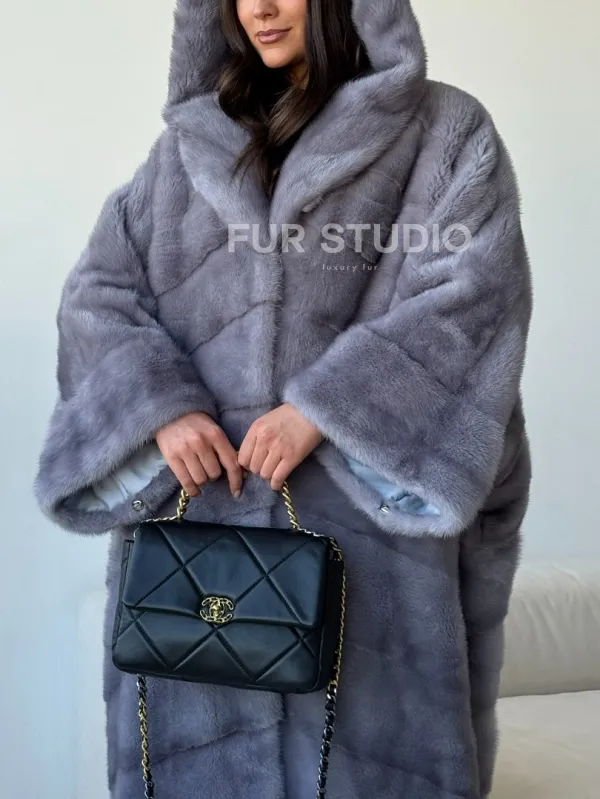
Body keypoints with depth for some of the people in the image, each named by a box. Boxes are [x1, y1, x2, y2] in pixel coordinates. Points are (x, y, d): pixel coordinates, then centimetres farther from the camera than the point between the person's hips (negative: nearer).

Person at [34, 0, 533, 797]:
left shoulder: (448, 133, 5)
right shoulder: (191, 140, 15)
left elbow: (472, 297, -9)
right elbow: (99, 289, 9)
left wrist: (321, 411, -17)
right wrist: (160, 405, -9)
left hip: (368, 503, -3)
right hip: (196, 500, 3)